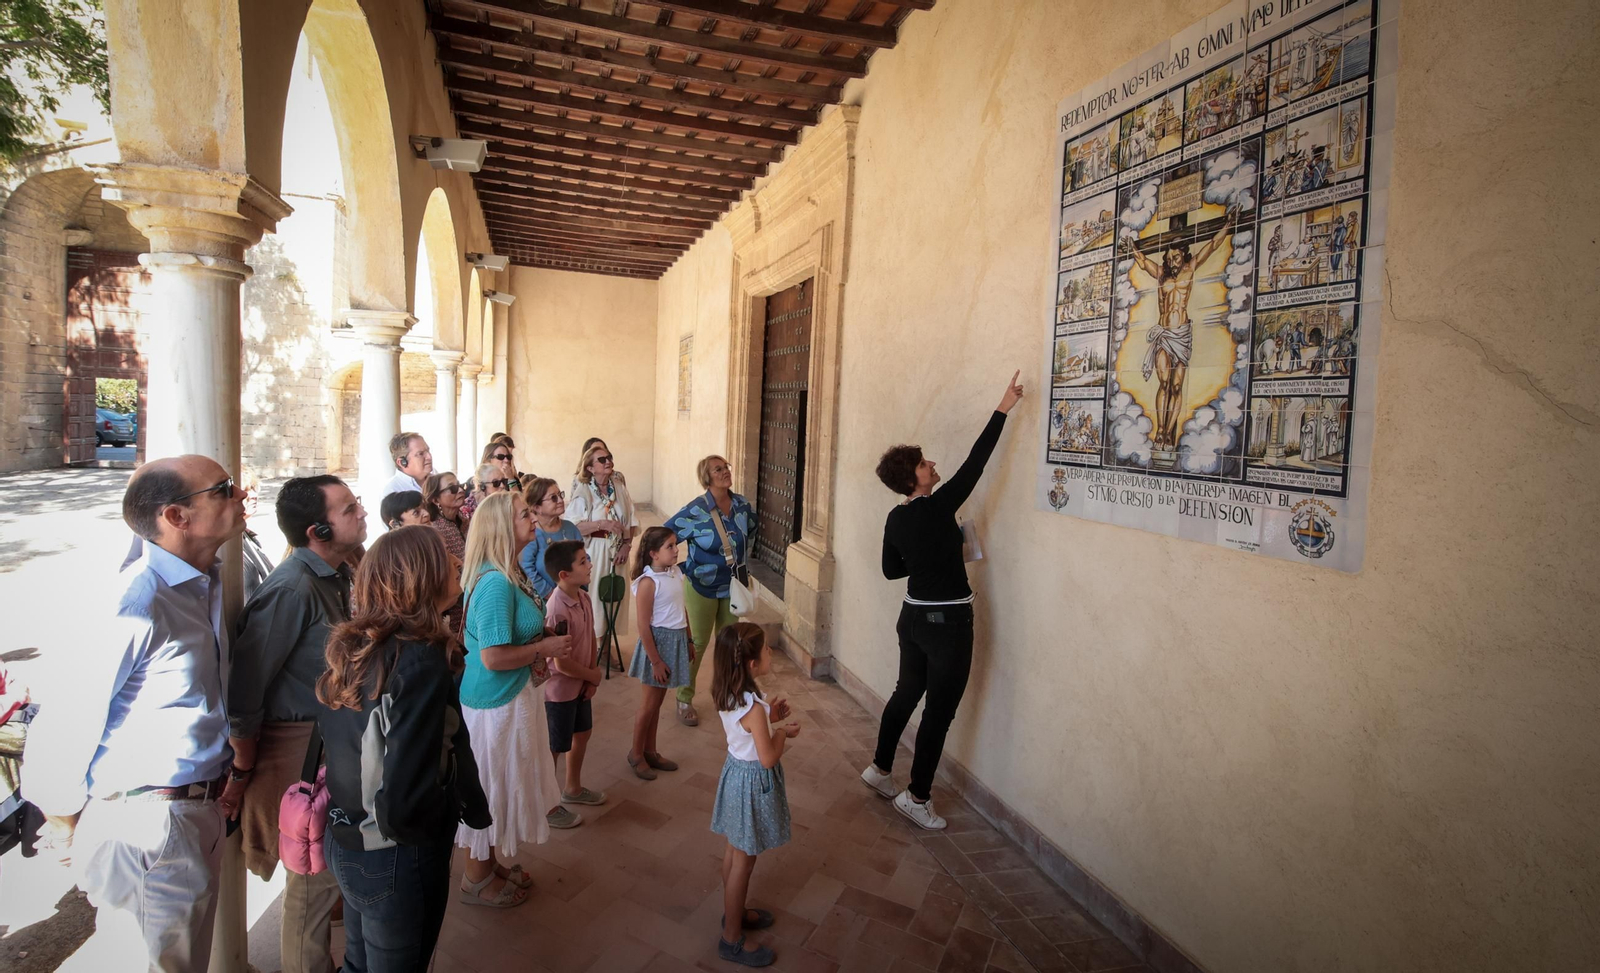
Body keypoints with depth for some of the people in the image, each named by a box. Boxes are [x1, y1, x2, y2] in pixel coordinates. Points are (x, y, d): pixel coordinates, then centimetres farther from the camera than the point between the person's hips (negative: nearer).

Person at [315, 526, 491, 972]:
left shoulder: (351, 645, -4)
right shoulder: (419, 660, -28)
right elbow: (405, 804, -32)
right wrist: (468, 809, -13)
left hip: (344, 844, 7)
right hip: (396, 860, -7)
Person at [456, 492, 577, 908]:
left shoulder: (509, 573, 4)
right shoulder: (495, 582, -27)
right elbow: (493, 657, -29)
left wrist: (539, 650, 3)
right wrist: (545, 648, -18)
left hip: (516, 694, 10)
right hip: (495, 702, -10)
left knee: (504, 782, 23)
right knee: (490, 786, 9)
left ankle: (491, 863, 41)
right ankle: (476, 879, 29)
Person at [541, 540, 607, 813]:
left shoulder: (583, 597, -5)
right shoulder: (558, 611, -31)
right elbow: (562, 663, -28)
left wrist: (592, 676, -2)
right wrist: (594, 675, -12)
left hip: (582, 684, 9)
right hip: (560, 689, -9)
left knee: (583, 732, 24)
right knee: (554, 747, 8)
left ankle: (573, 788, 45)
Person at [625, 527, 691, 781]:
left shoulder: (676, 573, 2)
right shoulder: (648, 582, -20)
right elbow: (644, 627, -18)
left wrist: (689, 641, 16)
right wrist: (655, 661, -16)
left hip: (676, 639, 7)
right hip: (658, 641, -7)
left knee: (657, 702, 19)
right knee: (648, 704, 8)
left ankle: (650, 752, 33)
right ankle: (636, 754, 26)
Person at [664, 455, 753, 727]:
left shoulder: (742, 505, -5)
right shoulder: (696, 510, -21)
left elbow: (750, 527, 17)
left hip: (732, 585, 5)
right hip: (701, 587, -5)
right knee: (697, 644, 5)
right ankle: (684, 700, 21)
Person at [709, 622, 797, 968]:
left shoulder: (728, 693, -5)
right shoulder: (753, 707, -31)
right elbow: (768, 758, -25)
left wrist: (768, 716, 3)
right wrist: (783, 732, -10)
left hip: (736, 771, 9)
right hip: (753, 781, -8)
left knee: (734, 851, 24)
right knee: (743, 861, 8)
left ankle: (734, 911, 44)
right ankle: (731, 939, 24)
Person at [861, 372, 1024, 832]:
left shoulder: (897, 519, 2)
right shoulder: (938, 508, -19)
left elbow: (891, 568, 13)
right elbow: (974, 464, -18)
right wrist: (1003, 409, -14)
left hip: (914, 617, 8)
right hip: (947, 622, -8)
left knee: (906, 692, 23)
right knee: (939, 712, 4)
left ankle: (879, 768, 38)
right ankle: (917, 797, 14)